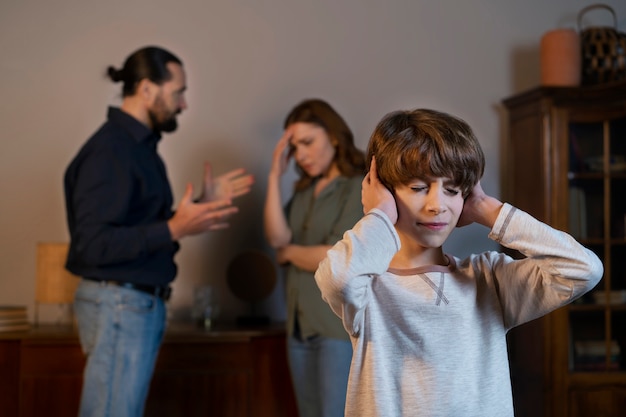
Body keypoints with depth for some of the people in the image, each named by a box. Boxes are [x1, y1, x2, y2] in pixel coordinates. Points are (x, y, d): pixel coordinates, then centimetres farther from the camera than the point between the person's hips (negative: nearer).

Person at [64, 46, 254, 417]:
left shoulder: (141, 146, 14)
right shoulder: (109, 150, -16)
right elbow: (92, 244, -22)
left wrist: (201, 205, 11)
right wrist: (172, 230, -28)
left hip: (143, 303, 10)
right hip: (118, 303, -10)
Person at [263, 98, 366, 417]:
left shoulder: (361, 188, -7)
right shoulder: (303, 191, 13)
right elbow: (277, 237, -2)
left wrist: (289, 252, 3)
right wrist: (275, 175, -4)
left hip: (341, 326, -7)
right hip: (300, 326, 7)